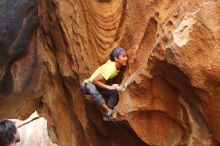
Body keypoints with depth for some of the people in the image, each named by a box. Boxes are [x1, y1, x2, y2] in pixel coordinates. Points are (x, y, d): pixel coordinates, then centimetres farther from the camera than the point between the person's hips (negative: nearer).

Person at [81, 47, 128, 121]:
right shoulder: (110, 68, -32)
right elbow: (94, 80, -31)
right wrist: (109, 87, -33)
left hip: (100, 85, 8)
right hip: (89, 84, -8)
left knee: (116, 91, -16)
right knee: (93, 90, -42)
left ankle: (107, 115, -7)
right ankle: (108, 111, -32)